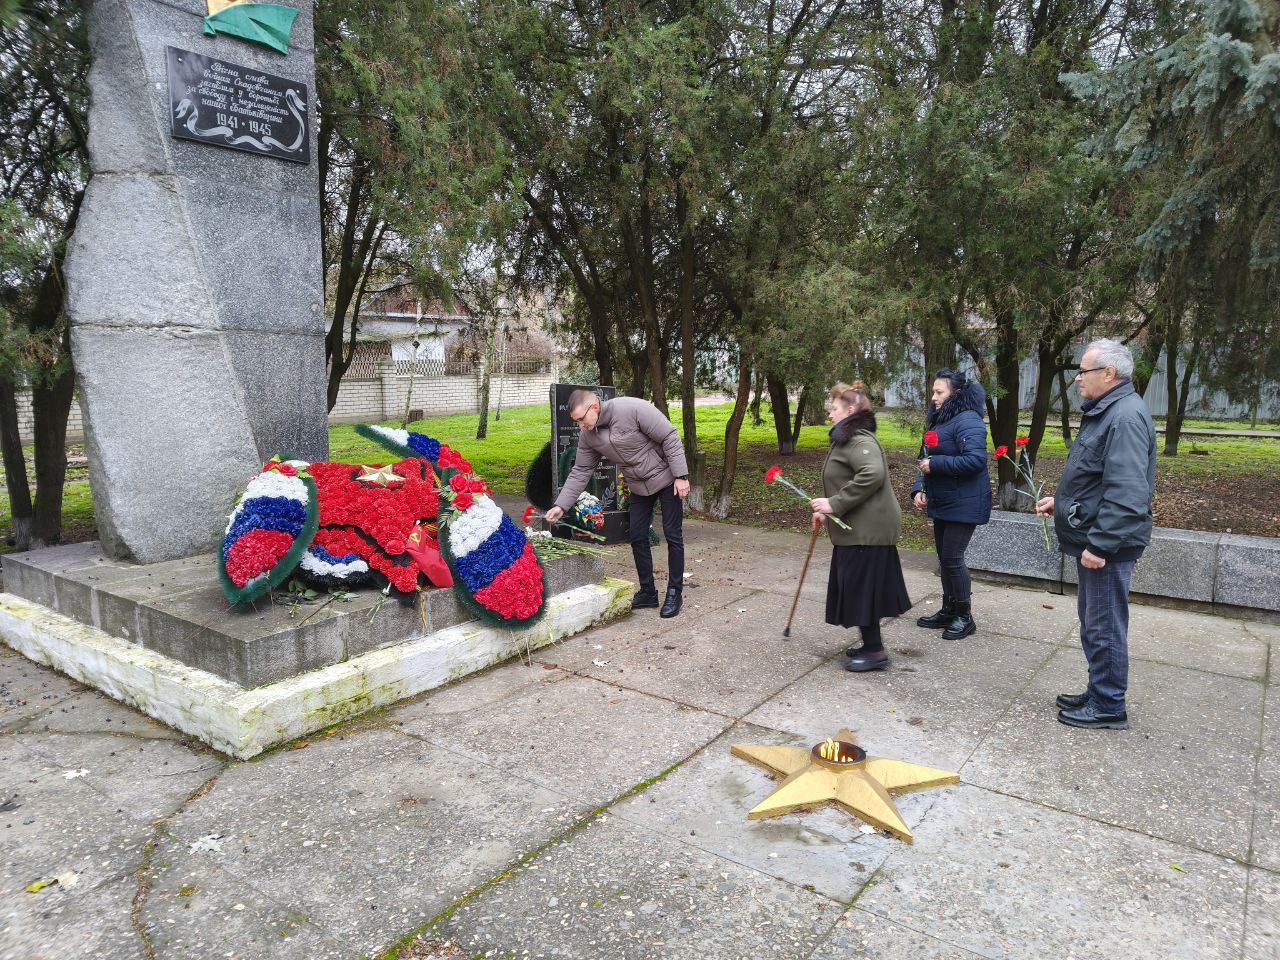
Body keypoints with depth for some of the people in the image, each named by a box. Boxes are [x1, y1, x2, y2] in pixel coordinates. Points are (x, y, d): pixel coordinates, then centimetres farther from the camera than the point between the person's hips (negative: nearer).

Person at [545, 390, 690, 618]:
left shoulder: (632, 409, -28)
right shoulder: (587, 436, -7)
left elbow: (669, 438, -23)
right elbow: (580, 472, 0)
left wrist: (681, 476, -22)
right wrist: (561, 505, -8)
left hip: (666, 478, -6)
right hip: (639, 486, 6)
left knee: (673, 535, -1)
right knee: (638, 537, 6)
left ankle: (674, 592, 10)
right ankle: (647, 593, 18)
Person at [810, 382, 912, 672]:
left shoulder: (858, 440, -16)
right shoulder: (849, 438, 19)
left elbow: (872, 474, -33)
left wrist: (835, 504, -28)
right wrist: (828, 512, 18)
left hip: (867, 530, -11)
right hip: (860, 528, 11)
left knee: (861, 587, -3)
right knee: (859, 587, 16)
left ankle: (875, 651, 9)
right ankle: (871, 645, 27)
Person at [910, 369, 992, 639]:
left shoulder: (968, 421, -17)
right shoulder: (939, 421, 13)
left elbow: (975, 460, -28)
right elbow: (927, 461, 17)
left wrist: (935, 464, -23)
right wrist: (919, 489, 3)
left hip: (964, 505, -9)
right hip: (941, 504, 10)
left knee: (952, 558, -6)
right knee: (944, 557, 15)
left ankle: (965, 616, 9)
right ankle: (948, 610, 27)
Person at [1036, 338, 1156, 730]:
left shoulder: (1126, 416, -21)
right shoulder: (1104, 411, 14)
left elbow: (1126, 492, -28)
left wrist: (1100, 544, -27)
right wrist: (1060, 500, 15)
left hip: (1106, 545, -11)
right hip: (1092, 539, 11)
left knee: (1104, 626, 1)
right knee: (1093, 622, 20)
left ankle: (1109, 707, 14)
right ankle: (1098, 693, 33)